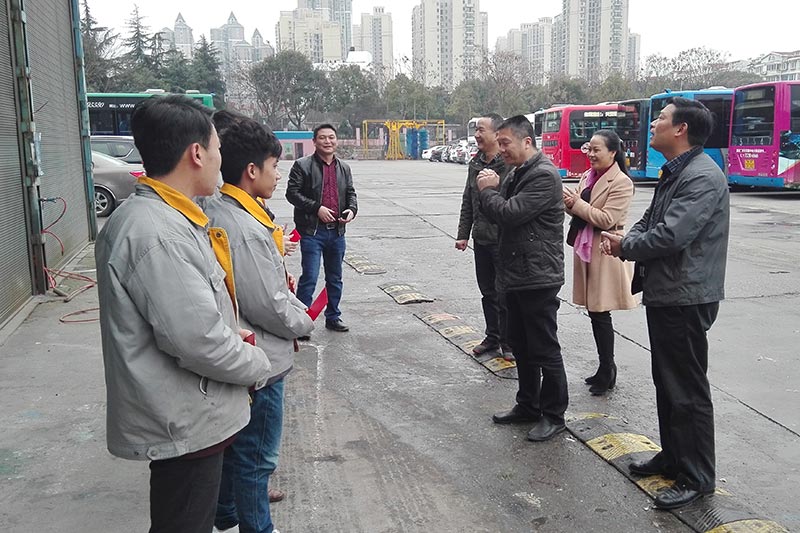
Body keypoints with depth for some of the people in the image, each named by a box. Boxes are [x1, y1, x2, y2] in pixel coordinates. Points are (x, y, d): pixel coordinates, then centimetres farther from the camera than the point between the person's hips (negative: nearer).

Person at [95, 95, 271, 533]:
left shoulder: (149, 215, 7)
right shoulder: (159, 234, -27)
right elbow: (196, 339, -28)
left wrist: (231, 335, 5)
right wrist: (257, 364, -11)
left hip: (187, 415, 10)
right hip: (185, 425, -10)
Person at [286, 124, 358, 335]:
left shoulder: (344, 168, 14)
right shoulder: (302, 165, -4)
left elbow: (351, 193, 19)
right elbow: (292, 193, -9)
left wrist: (351, 209, -2)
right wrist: (316, 208, -17)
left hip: (337, 231, 6)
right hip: (312, 230, -6)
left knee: (335, 278, 15)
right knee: (309, 278, -8)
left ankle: (333, 317, 28)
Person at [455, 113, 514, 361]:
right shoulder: (475, 164, 10)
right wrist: (463, 234, 13)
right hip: (481, 240, 7)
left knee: (504, 295, 3)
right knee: (488, 293, 17)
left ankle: (508, 342, 18)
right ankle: (492, 337, 32)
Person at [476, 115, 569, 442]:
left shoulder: (544, 176, -16)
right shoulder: (515, 175, 15)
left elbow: (509, 214, -23)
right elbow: (496, 214, 15)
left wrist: (488, 191, -5)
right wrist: (489, 191, -5)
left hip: (538, 278, -10)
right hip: (515, 276, 10)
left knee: (544, 350, 1)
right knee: (521, 346, 18)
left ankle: (553, 415, 15)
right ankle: (528, 406, 32)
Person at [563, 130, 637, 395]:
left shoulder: (621, 182, -12)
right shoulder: (589, 176, 13)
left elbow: (606, 219, -18)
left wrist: (577, 204, -16)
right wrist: (570, 203, -7)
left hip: (605, 252, -8)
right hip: (585, 248, 8)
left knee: (600, 313, -3)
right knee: (593, 311, 12)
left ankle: (607, 371, 11)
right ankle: (606, 369, 23)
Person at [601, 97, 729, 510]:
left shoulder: (703, 177, -19)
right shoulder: (672, 173, 13)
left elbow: (671, 235, -28)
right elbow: (649, 220, 16)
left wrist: (625, 247, -11)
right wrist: (626, 241, -6)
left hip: (686, 299, -10)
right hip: (663, 293, 10)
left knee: (688, 390, 0)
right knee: (666, 383, 19)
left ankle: (697, 477, 14)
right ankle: (673, 456, 35)